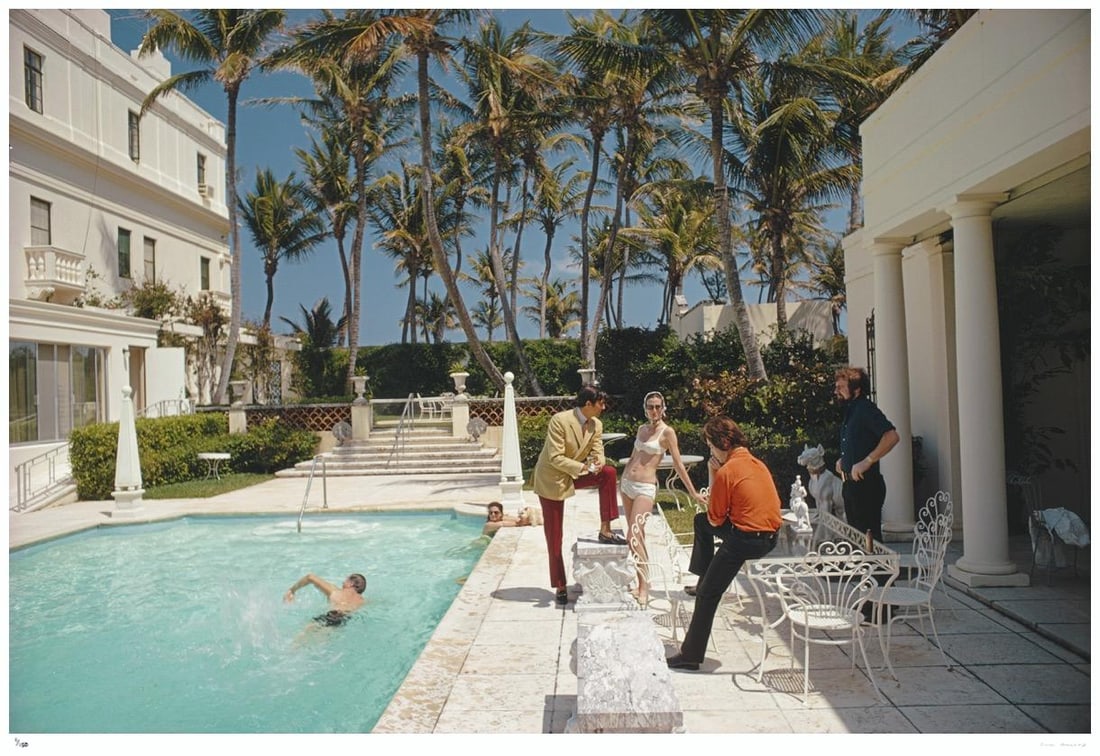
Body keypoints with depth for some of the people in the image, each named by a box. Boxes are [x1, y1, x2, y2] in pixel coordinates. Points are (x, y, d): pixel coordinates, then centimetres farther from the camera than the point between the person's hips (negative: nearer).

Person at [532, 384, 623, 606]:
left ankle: (605, 530, -12)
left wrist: (598, 462, -27)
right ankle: (560, 587, 15)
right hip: (551, 478, -5)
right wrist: (583, 467, -33)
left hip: (576, 474, 5)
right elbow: (555, 458, -26)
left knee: (608, 472, -20)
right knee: (554, 538, 0)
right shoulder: (559, 421, -24)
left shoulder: (596, 425, -4)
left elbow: (597, 451, -3)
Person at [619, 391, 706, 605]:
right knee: (636, 535, 10)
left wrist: (693, 492, -7)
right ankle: (642, 581, 19)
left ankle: (644, 589, -11)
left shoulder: (667, 432, -6)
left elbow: (678, 464, -6)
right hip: (627, 484, 7)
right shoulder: (642, 428, 12)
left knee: (634, 535, -16)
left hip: (645, 488, -7)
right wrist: (622, 478, 22)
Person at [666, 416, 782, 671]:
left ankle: (691, 656, 10)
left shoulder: (726, 472, -15)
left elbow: (716, 519, -7)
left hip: (745, 541, -9)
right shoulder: (758, 464, 10)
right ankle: (702, 579, 29)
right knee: (700, 520, 24)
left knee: (708, 594, 3)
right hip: (771, 536, 9)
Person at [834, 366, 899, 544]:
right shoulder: (850, 411, 16)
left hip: (866, 484, -10)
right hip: (851, 483, 10)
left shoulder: (866, 409, -14)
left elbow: (891, 436, -26)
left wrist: (867, 462, -27)